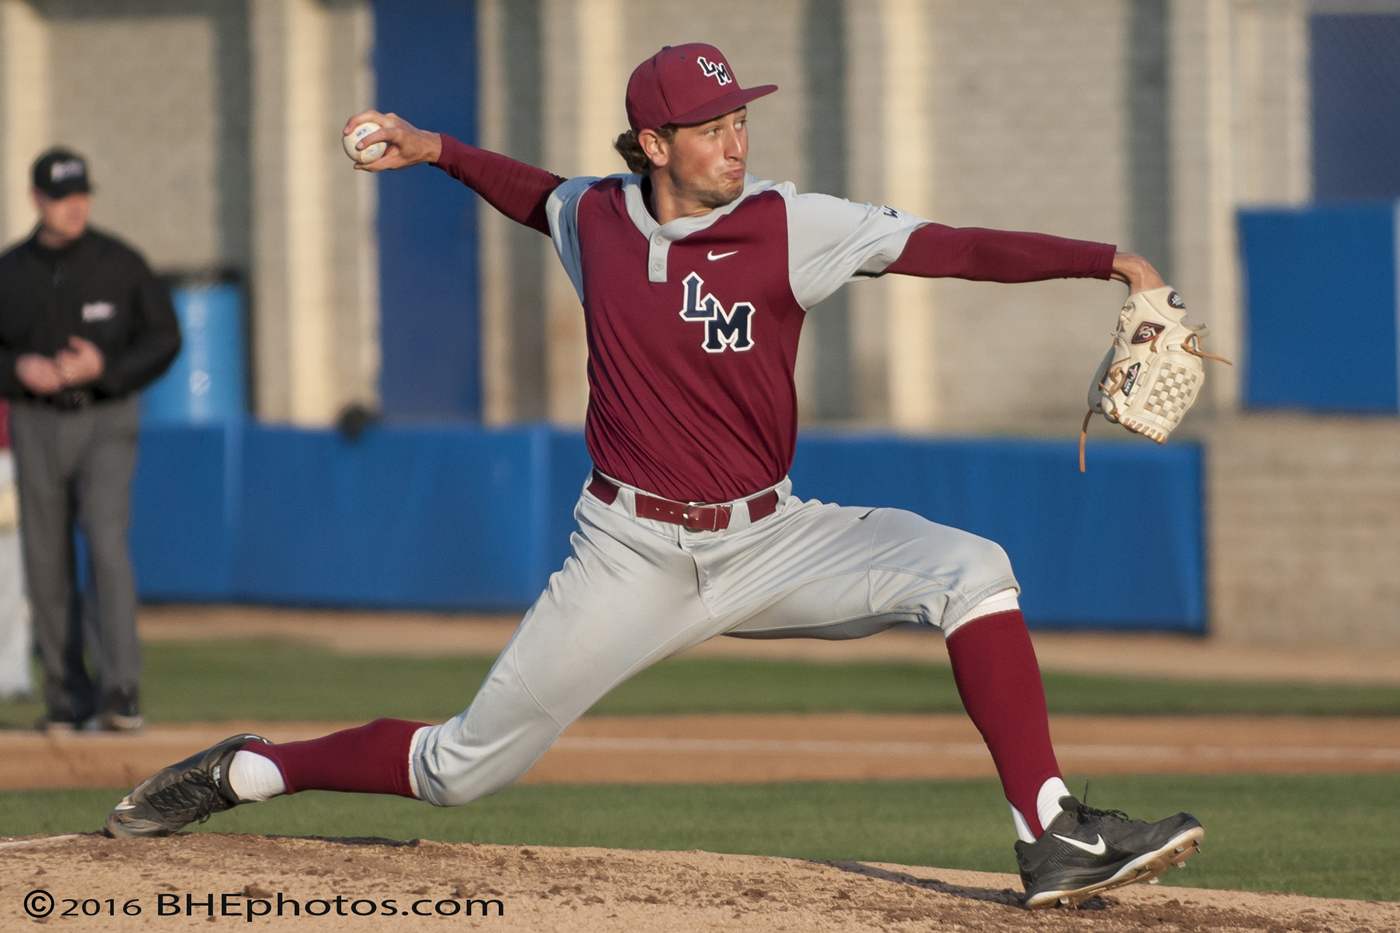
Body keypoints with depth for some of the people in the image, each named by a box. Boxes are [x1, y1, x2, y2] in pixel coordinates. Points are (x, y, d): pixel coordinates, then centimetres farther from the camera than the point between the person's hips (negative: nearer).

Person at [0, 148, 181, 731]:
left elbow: (164, 340, -1)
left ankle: (121, 689, -23)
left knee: (106, 545, -18)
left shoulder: (120, 264, -2)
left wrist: (103, 367, -17)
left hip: (105, 424, -2)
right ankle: (67, 695, 14)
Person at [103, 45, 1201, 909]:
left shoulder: (787, 226, -10)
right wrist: (435, 149, 19)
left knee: (971, 568, -24)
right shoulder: (596, 218, -2)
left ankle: (1055, 837, -26)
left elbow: (949, 248, -21)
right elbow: (537, 192, 25)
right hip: (632, 555, 0)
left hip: (767, 542, 0)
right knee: (464, 768, 2)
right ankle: (239, 773, 25)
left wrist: (1105, 259, -31)